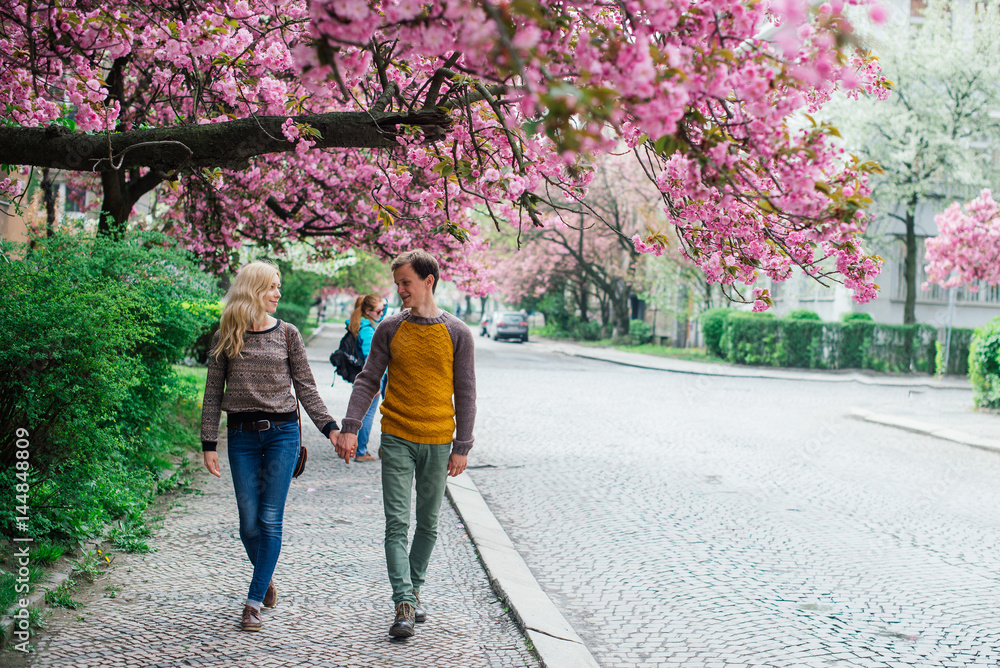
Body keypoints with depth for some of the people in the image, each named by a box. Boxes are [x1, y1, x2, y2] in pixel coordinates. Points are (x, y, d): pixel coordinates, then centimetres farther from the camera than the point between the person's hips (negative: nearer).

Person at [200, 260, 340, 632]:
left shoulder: (287, 334, 5)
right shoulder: (226, 336, 4)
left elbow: (306, 388, 7)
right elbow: (213, 393, 7)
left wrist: (329, 427, -4)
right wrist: (208, 443, 2)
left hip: (282, 432, 0)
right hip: (242, 436, 1)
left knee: (270, 520, -3)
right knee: (249, 523, 4)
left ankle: (254, 602, 5)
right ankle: (266, 577, 32)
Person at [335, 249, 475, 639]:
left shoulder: (457, 333, 0)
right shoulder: (390, 329, 3)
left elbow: (465, 393, 2)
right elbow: (367, 381, 4)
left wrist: (462, 447, -2)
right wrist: (350, 427, -8)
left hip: (438, 443, 0)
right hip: (396, 439, 0)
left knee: (428, 524, 11)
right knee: (397, 524, -7)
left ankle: (414, 591, 28)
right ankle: (404, 605, -8)